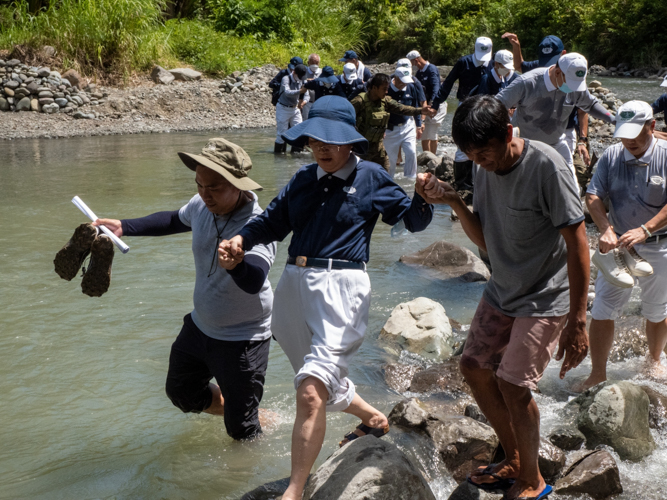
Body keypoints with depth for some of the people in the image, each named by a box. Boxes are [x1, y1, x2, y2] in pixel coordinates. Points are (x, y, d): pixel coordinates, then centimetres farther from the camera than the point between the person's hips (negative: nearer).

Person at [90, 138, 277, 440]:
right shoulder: (202, 205, -9)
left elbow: (253, 283, -45)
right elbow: (174, 221, 15)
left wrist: (233, 261, -66)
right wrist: (124, 227, 8)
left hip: (242, 340, -7)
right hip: (200, 326, 7)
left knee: (241, 432, 2)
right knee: (182, 394, 25)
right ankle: (234, 407, 48)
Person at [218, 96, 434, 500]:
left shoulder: (370, 177, 1)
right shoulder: (304, 179, 13)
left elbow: (413, 218, 3)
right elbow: (273, 221, 16)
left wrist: (423, 196, -19)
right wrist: (241, 240, -3)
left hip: (342, 285, -6)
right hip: (295, 285, 7)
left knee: (311, 392, -16)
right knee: (324, 383, 21)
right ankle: (374, 419, 49)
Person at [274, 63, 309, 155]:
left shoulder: (301, 80, 1)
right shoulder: (286, 79, -17)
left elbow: (307, 95, -1)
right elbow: (287, 92, -35)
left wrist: (303, 102, -24)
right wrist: (300, 91, -50)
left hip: (295, 109, 6)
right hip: (283, 108, -6)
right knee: (281, 133, -4)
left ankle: (295, 151, 9)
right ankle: (278, 153, 6)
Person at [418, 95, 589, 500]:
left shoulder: (546, 167, -24)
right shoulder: (487, 170, -1)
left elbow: (577, 243, -23)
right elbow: (486, 239, 6)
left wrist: (577, 320, -23)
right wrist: (454, 201, -11)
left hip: (546, 298, -8)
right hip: (503, 291, 8)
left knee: (512, 384, -12)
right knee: (474, 366, 10)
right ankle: (515, 460, 29)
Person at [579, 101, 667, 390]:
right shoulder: (611, 156, -5)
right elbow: (593, 196, -6)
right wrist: (606, 230, -22)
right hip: (618, 246, 2)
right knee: (602, 311, -2)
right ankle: (598, 374, 11)